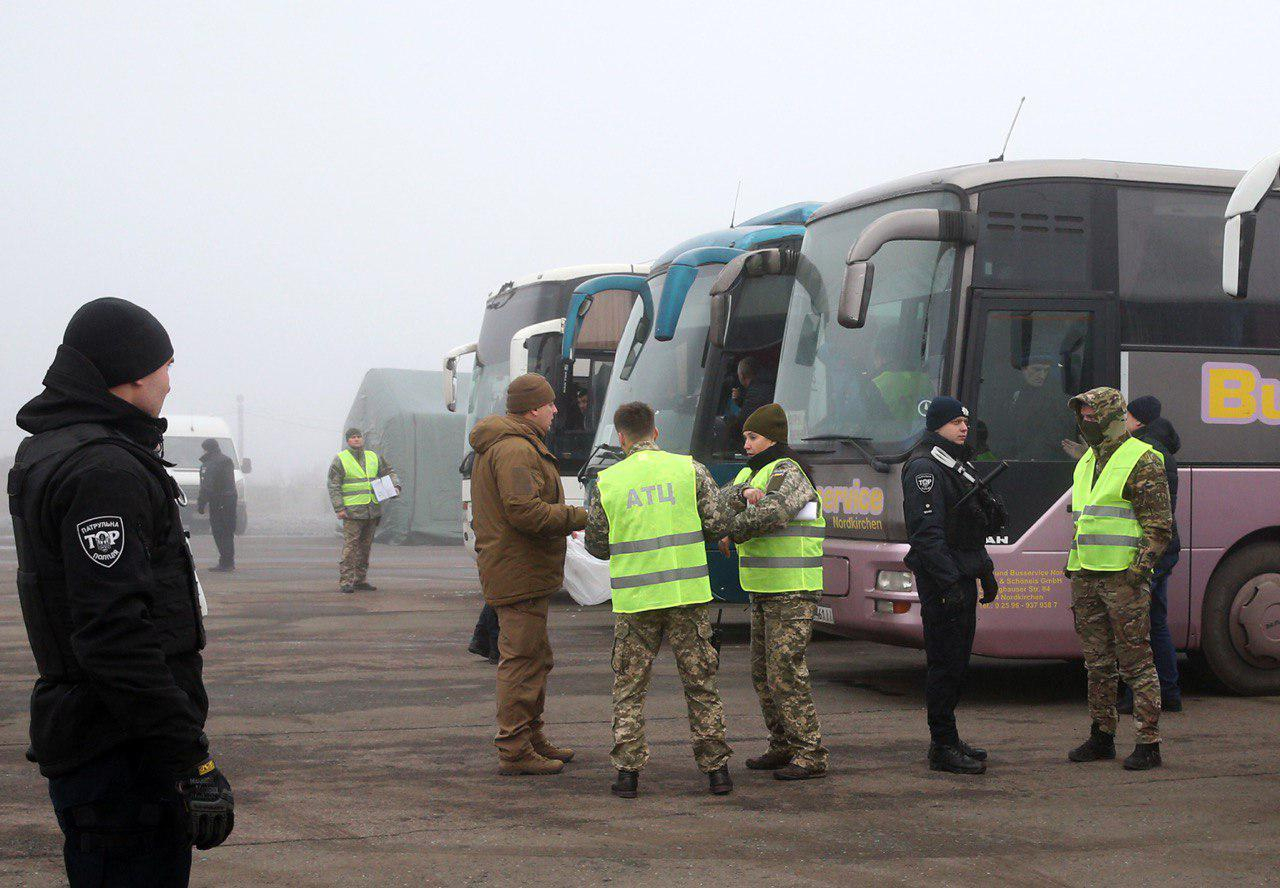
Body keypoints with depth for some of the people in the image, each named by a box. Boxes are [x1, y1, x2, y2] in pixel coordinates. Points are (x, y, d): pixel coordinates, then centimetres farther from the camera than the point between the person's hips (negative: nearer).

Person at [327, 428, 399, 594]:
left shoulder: (373, 457, 14)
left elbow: (389, 472, 23)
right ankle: (345, 582, -11)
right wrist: (339, 508, -14)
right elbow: (334, 486, -5)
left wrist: (396, 486, 2)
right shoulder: (340, 460, -1)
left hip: (372, 510, 5)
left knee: (365, 546, 9)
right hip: (352, 511, -5)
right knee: (350, 545, -12)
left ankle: (361, 580, 16)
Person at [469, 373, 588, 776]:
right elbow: (525, 511, -26)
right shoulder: (515, 449, -18)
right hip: (519, 572, -11)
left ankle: (532, 738, 28)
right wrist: (579, 517, -19)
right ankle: (514, 750, -4)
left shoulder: (495, 447, 19)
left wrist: (562, 520, 17)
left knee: (534, 658, 19)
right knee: (522, 659, -8)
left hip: (509, 569, 11)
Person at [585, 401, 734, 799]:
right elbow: (718, 523, -2)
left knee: (629, 688, 10)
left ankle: (628, 770, 6)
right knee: (700, 683, 9)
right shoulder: (689, 469, 0)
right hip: (687, 593, 0)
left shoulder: (608, 482, 1)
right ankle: (716, 768, 11)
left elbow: (596, 545, 6)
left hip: (634, 600, 0)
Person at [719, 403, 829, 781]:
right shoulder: (751, 472, 18)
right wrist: (744, 493, -21)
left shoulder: (787, 472, -11)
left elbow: (769, 512, -28)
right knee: (763, 672, 14)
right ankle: (783, 746, 24)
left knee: (785, 671, -11)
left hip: (793, 593, -10)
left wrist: (731, 534, -14)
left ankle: (811, 754, -6)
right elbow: (722, 499, 1)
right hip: (763, 591, 10)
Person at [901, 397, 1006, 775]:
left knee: (958, 659, 13)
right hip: (940, 579, -10)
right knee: (945, 662, -8)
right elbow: (927, 531, -20)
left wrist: (985, 570, 22)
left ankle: (948, 740, 21)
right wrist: (949, 581, -24)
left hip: (962, 577, 10)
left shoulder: (959, 464, 19)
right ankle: (943, 747, -4)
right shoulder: (924, 467, -13)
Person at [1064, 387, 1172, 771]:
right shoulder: (1087, 462, 18)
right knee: (1098, 662, 12)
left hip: (1123, 577, -8)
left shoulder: (1142, 461, -7)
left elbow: (1160, 525, -11)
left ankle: (1149, 743, -2)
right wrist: (1074, 570, 20)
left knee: (1136, 661, -5)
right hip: (1085, 577, 8)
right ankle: (1101, 736, 20)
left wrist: (1140, 569, -18)